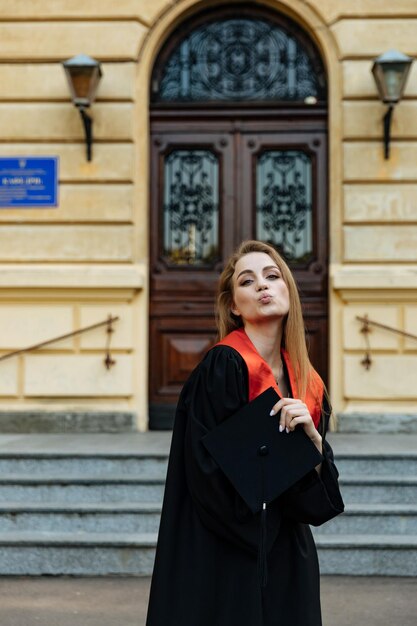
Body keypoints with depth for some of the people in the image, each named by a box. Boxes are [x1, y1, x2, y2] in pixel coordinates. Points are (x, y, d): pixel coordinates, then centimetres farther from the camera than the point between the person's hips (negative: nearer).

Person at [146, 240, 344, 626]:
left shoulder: (307, 383, 6)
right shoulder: (222, 367, -14)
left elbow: (323, 487, 5)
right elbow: (209, 471, -18)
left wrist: (313, 438, -14)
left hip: (289, 556, 7)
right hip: (226, 557, -6)